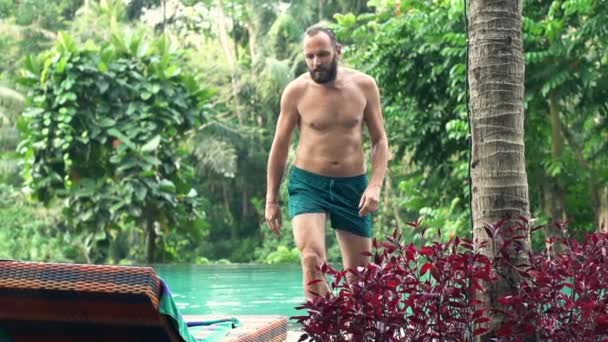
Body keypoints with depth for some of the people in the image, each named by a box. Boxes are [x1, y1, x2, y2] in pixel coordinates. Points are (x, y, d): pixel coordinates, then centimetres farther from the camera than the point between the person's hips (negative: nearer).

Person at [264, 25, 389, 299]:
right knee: (312, 260, -24)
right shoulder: (296, 91, -6)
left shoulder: (364, 86, -2)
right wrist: (271, 200, 4)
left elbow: (379, 140, 5)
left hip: (353, 185, 2)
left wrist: (375, 185, -10)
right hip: (308, 184, -2)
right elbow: (280, 147, 4)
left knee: (360, 273, 8)